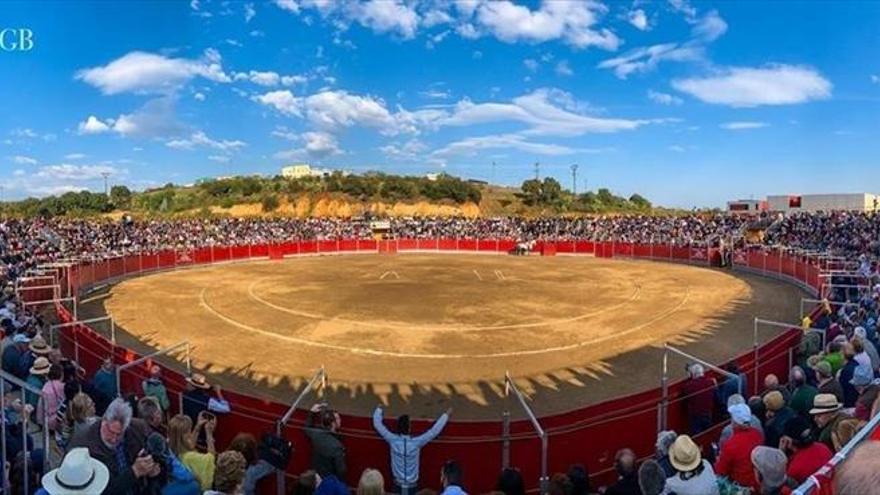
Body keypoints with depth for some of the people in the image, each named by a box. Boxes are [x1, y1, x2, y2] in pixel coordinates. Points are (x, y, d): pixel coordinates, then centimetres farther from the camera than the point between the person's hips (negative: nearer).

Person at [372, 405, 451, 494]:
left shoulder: (393, 440, -17)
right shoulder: (416, 442, -23)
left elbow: (377, 424, -6)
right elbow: (434, 430, -16)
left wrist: (378, 409, 10)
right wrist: (446, 414, -8)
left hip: (398, 484, 2)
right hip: (412, 485, -2)